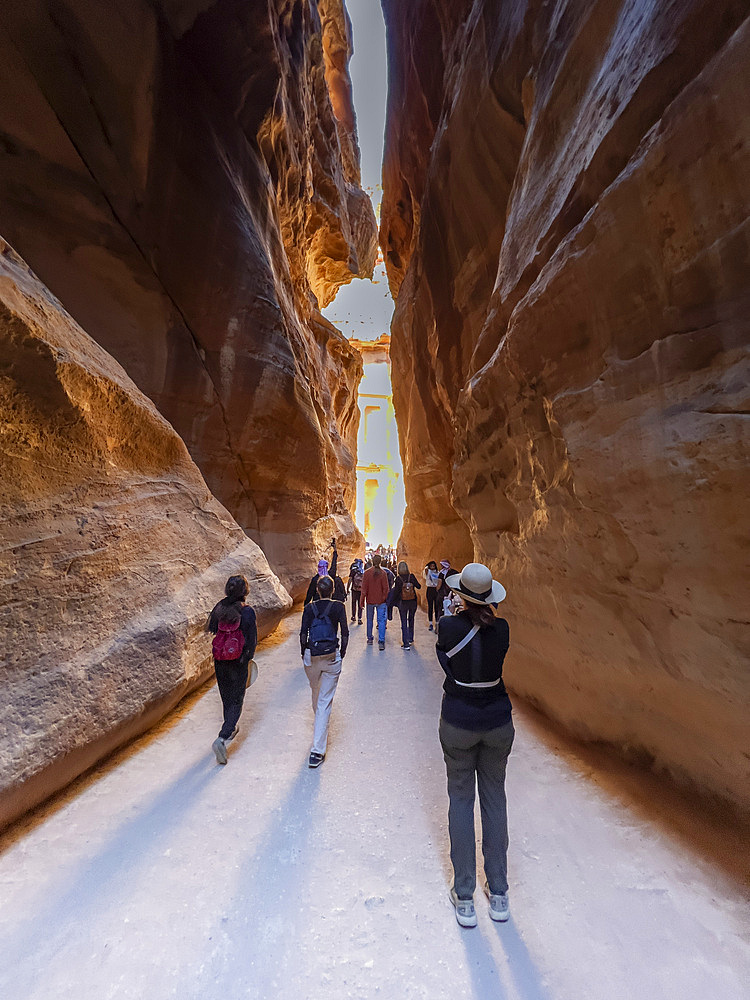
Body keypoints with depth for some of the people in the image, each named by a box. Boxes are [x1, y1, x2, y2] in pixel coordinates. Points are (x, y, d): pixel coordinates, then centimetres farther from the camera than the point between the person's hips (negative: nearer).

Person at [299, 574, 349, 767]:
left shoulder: (309, 608, 0)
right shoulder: (338, 607, -5)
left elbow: (303, 634, -1)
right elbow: (345, 633, -5)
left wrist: (304, 653, 12)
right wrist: (342, 654, 7)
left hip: (311, 657, 3)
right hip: (332, 657, -2)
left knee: (315, 692, 27)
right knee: (325, 700, 3)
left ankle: (320, 724, 52)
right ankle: (317, 750, 2)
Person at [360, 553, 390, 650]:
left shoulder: (367, 572, -8)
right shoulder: (383, 573, -10)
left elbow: (364, 588, -4)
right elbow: (386, 588, -7)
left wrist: (362, 600, 5)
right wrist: (384, 598, 6)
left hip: (370, 600, 1)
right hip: (381, 601, -1)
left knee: (369, 619, 17)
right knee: (381, 621, 3)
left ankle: (369, 638, 27)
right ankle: (381, 642, -3)